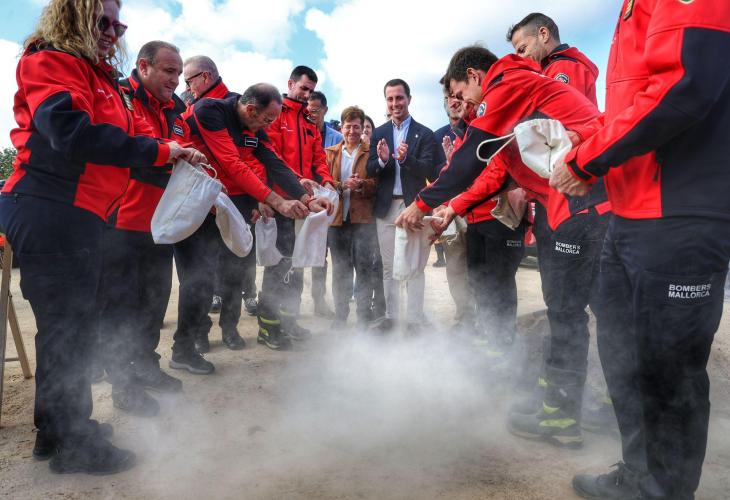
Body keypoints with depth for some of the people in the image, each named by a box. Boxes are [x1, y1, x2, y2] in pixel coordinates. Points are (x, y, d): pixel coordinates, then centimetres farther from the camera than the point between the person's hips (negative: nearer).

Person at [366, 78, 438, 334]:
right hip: (386, 207, 3)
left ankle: (414, 319, 8)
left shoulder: (424, 134, -1)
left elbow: (429, 171, -11)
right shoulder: (378, 133, 9)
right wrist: (382, 160, -21)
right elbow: (370, 171, 1)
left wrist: (405, 159, -28)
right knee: (388, 266, 10)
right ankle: (390, 315, 20)